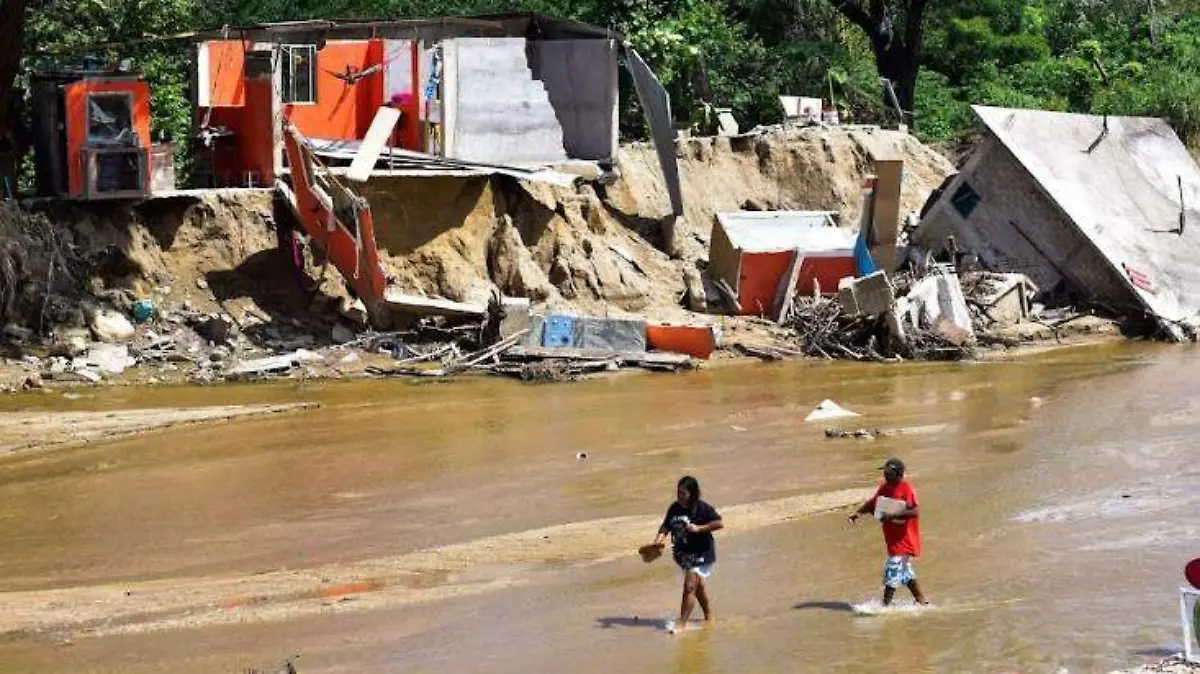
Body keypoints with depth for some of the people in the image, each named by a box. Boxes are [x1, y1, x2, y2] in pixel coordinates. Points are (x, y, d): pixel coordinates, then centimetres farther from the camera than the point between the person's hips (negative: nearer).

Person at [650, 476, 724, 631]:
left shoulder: (702, 508, -16)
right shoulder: (674, 508, 2)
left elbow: (720, 523, -18)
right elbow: (666, 526, 0)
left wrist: (699, 528, -25)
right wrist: (659, 540, -18)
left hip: (701, 554, -7)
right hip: (683, 554, 7)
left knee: (690, 587, -13)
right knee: (698, 586, 21)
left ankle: (682, 623, -11)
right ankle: (709, 616, 39)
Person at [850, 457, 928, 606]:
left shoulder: (906, 489, -18)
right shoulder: (885, 487, 7)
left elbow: (915, 511, -27)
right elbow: (873, 503, 17)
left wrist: (892, 515, -33)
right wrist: (859, 512, 1)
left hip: (903, 540, -10)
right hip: (893, 539, 10)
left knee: (892, 573, -10)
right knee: (906, 573, 20)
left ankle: (885, 605, -7)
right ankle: (921, 602, 31)